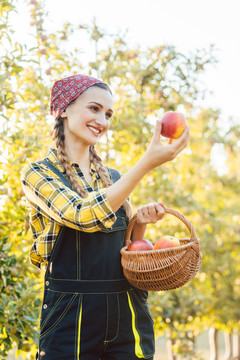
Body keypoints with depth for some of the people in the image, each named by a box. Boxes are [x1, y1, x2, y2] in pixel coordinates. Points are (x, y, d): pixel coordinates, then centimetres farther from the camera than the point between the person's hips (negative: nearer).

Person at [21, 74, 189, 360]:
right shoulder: (37, 174, -3)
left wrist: (139, 223, -3)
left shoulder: (112, 178, 13)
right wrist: (147, 164, -23)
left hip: (127, 315, 5)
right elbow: (85, 216, -20)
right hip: (71, 318, -4)